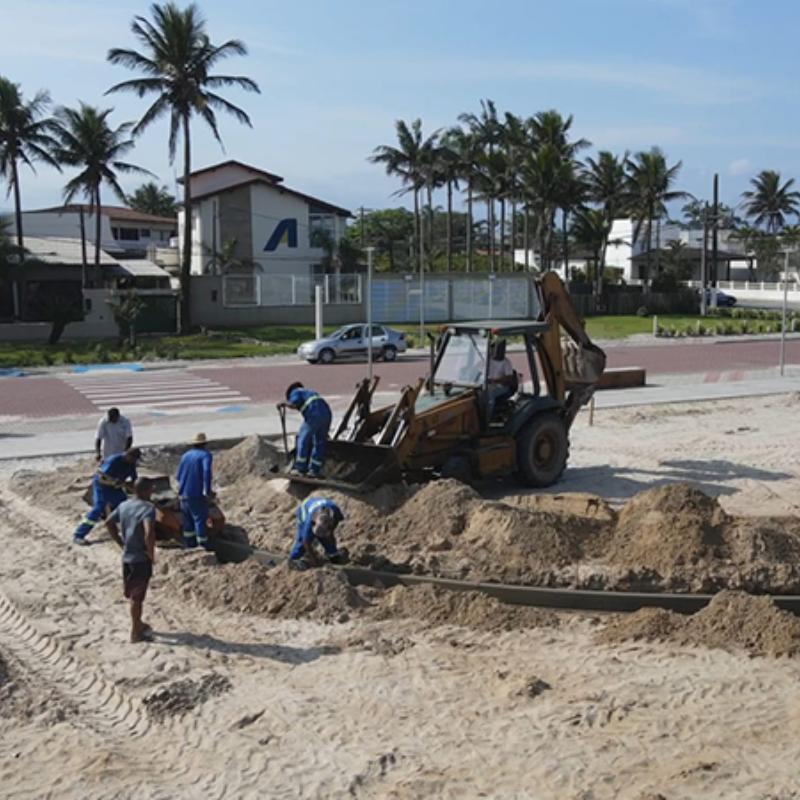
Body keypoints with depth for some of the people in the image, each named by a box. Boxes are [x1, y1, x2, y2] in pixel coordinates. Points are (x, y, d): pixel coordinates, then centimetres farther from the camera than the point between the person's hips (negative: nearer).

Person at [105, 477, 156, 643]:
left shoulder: (123, 505, 5)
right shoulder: (148, 508, -19)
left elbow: (109, 523, 16)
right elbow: (149, 533, -33)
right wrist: (151, 554, -19)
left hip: (126, 556, 7)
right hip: (141, 558, -7)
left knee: (133, 594, 21)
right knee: (137, 596, 4)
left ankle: (138, 624, 38)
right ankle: (136, 633, 13)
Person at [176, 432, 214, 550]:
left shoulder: (185, 455, 11)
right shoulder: (205, 455, -6)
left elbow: (179, 475, 16)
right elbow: (207, 471, -24)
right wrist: (207, 491, -19)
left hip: (183, 493, 6)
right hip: (197, 494, -6)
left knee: (188, 518, 15)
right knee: (200, 519, 0)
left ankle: (189, 544, 21)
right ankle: (203, 545, 3)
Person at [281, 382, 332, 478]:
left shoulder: (295, 392, 14)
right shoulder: (310, 392, 36)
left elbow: (295, 403, -8)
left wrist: (284, 404, 11)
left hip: (314, 415, -7)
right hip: (327, 413, 7)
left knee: (303, 439, 4)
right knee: (320, 443, 11)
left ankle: (300, 468, 3)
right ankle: (314, 470, 11)